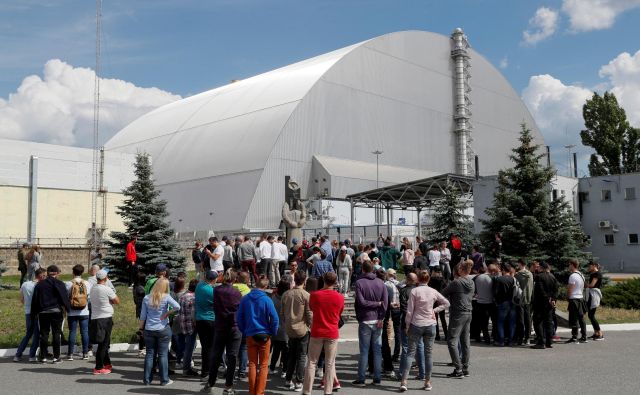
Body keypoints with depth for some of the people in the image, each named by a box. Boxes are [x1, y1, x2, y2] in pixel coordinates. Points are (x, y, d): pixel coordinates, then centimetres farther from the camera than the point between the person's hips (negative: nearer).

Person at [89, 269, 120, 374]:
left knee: (104, 343, 18)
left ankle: (107, 364, 28)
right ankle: (98, 368, 0)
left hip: (94, 318, 7)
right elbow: (117, 301, -6)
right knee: (103, 344, -2)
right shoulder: (107, 289, -14)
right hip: (105, 318, -7)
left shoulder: (93, 289, 8)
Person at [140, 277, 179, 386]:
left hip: (149, 330, 2)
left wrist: (141, 328, 13)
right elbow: (177, 307, -22)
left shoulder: (146, 298, 0)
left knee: (149, 354, 10)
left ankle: (147, 379, 15)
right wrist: (166, 314, -9)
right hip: (163, 329, -2)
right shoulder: (166, 297, -8)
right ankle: (164, 380, 9)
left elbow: (143, 316, 3)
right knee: (163, 354, 5)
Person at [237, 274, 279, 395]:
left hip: (250, 335, 3)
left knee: (252, 364, 12)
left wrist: (244, 331, 11)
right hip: (264, 335, -3)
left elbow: (239, 317, 2)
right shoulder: (266, 299, -13)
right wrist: (272, 333, 0)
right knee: (263, 365, 8)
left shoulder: (245, 299, -3)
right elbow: (274, 318, -15)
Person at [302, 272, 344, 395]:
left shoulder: (315, 295, -8)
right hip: (332, 334, 0)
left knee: (312, 362, 8)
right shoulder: (340, 298, -6)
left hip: (317, 332, 0)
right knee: (330, 363, 7)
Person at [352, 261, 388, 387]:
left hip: (365, 321, -3)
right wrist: (381, 318, -4)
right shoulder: (381, 282, 3)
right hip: (377, 321, 3)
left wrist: (377, 303, -3)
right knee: (377, 350, 9)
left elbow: (361, 302, -14)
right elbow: (385, 302, -4)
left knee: (364, 350, 2)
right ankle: (377, 379, 12)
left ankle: (361, 379, 6)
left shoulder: (359, 283, -7)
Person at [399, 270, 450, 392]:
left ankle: (404, 381, -7)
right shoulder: (433, 292, 1)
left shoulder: (414, 291, -7)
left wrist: (407, 326, 2)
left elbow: (409, 311, -7)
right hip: (430, 325, 2)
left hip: (416, 325, -2)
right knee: (428, 353, 10)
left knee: (410, 353, 1)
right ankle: (428, 382, 15)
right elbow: (446, 303, 10)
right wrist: (435, 310, 8)